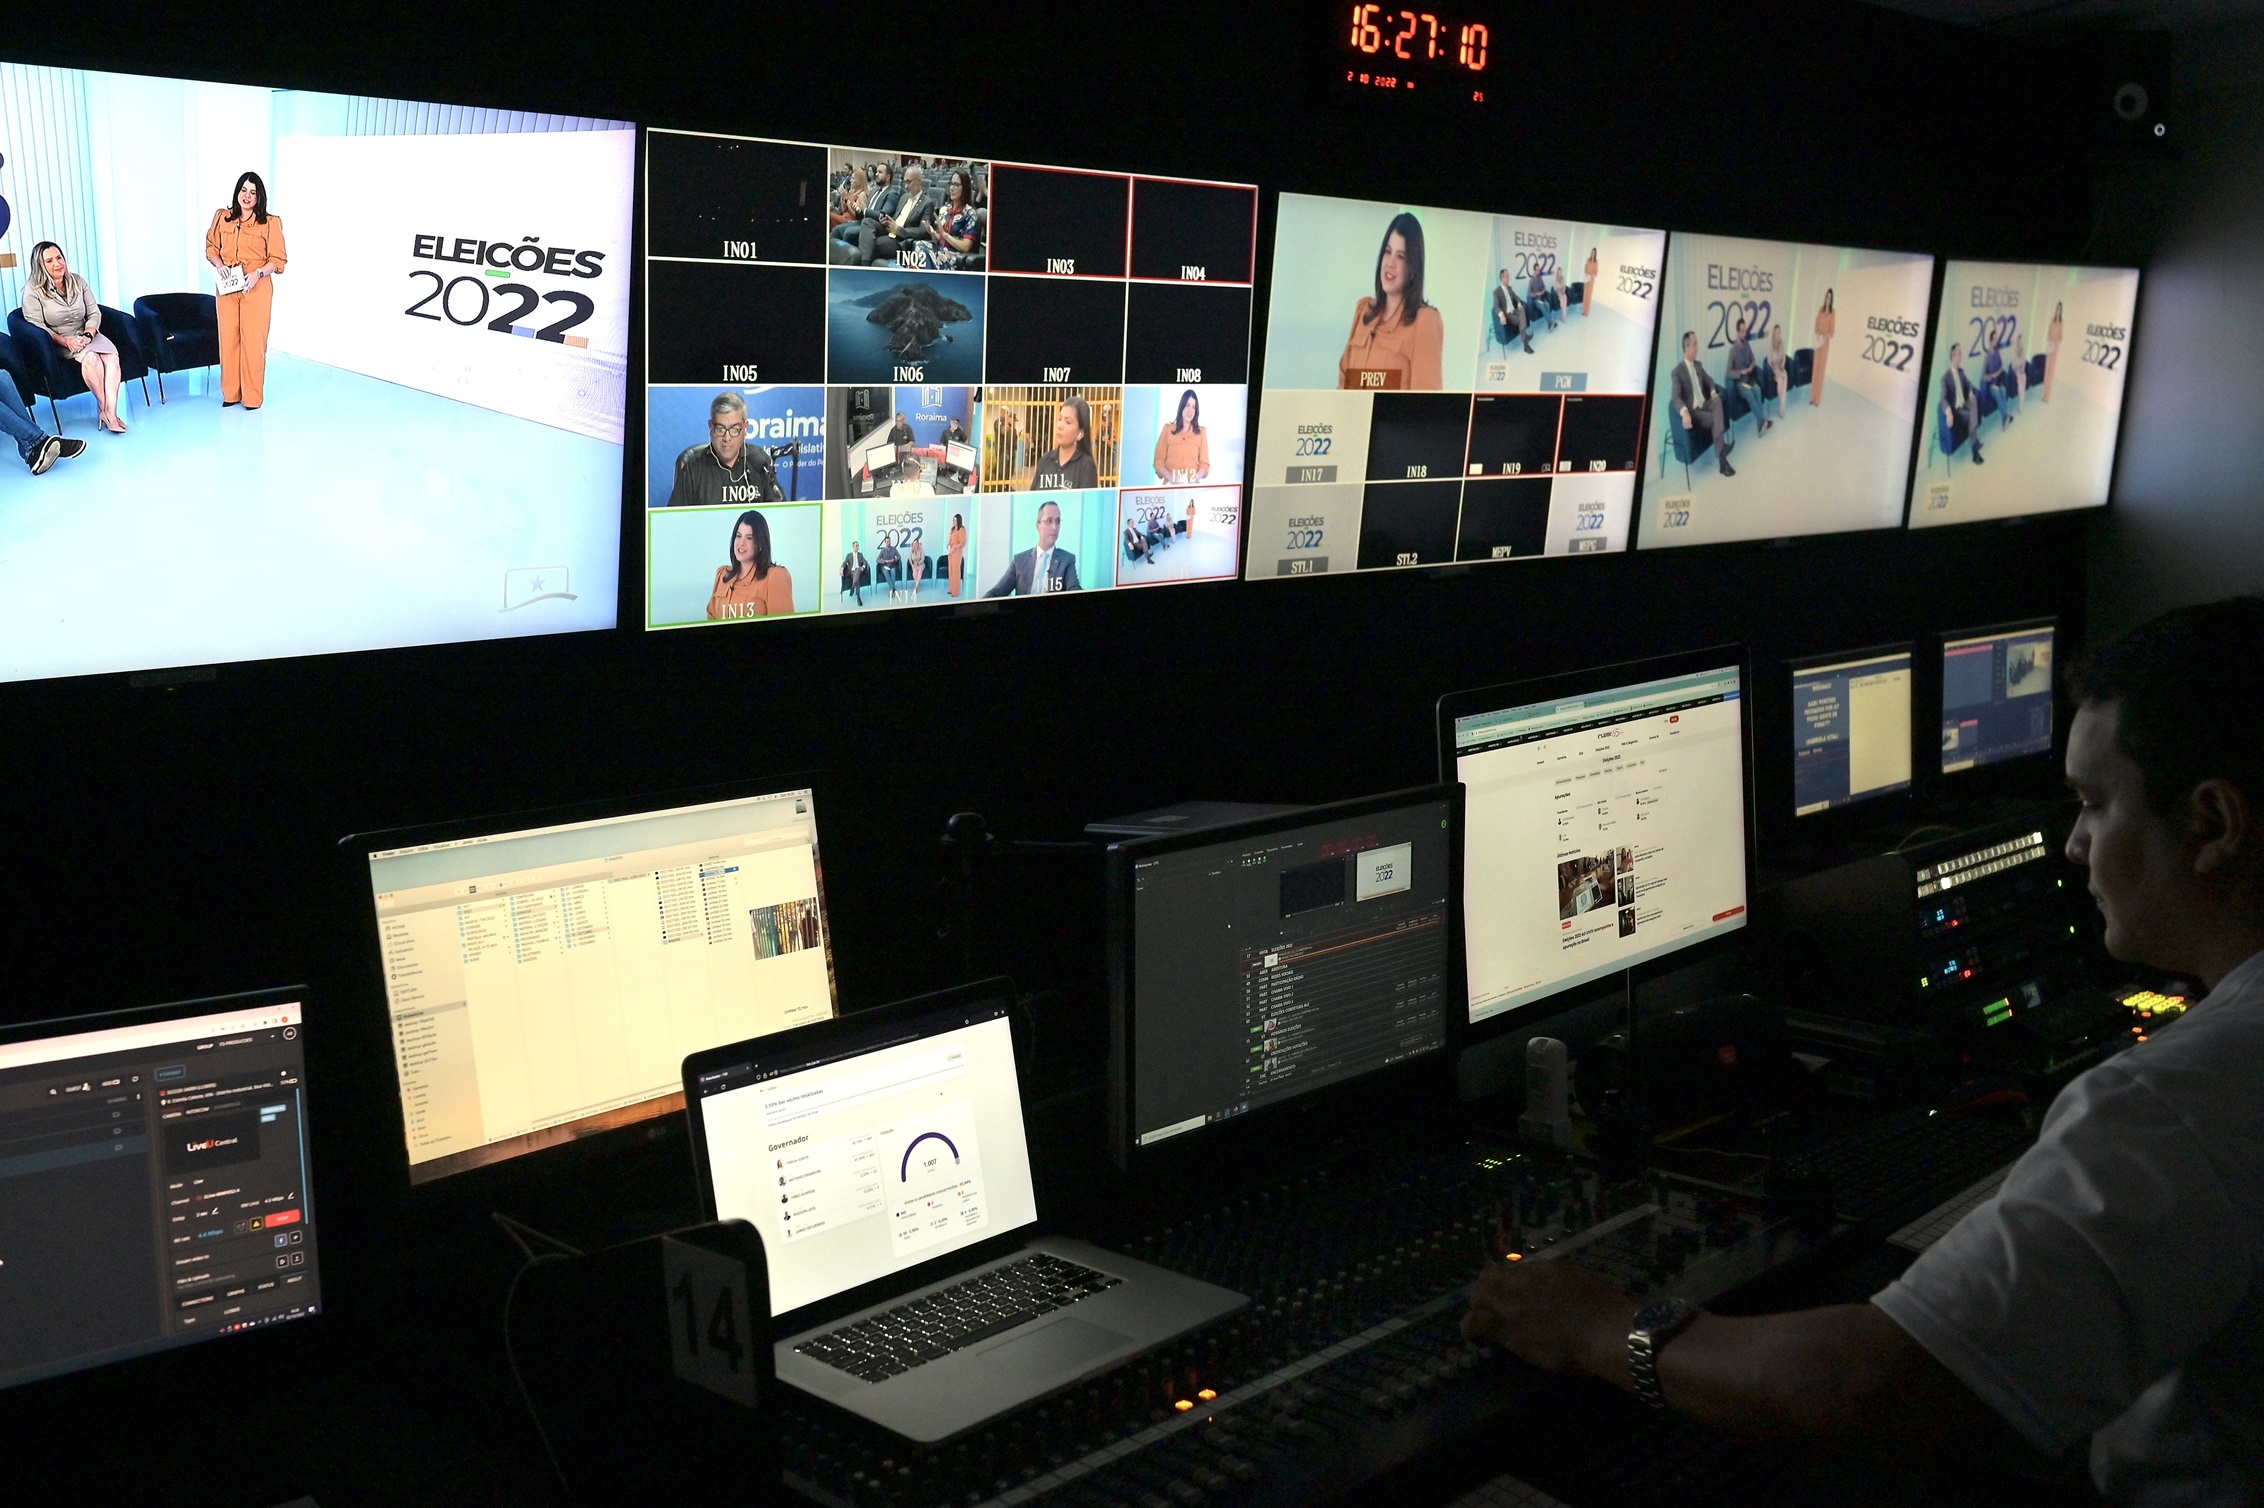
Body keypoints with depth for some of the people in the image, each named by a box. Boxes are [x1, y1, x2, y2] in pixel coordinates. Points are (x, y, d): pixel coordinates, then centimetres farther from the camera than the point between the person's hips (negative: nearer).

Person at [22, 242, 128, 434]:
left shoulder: (78, 282, 8)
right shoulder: (33, 291, -6)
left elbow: (94, 313, 8)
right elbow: (36, 325, -11)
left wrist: (88, 334, -13)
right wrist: (65, 341, -23)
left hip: (85, 335, 4)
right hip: (56, 342, -4)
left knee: (111, 355, -29)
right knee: (90, 357, -35)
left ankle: (110, 411, -38)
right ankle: (104, 409, -29)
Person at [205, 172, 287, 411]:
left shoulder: (270, 223, -3)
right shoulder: (222, 218, 7)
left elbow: (278, 260, -3)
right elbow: (211, 247, 15)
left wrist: (258, 273, -18)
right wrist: (219, 264, -5)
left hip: (256, 288, -3)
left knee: (253, 340, -3)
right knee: (228, 339, 5)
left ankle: (252, 396, 5)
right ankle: (231, 393, 15)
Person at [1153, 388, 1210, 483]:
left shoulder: (1201, 432, 13)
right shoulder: (1168, 429, 12)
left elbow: (1204, 463, 10)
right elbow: (1159, 461, 7)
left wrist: (1197, 477, -10)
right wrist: (1170, 477, -10)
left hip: (1192, 485, 0)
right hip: (1171, 485, 0)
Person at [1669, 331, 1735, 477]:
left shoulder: (1698, 365, 13)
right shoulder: (1678, 371, -11)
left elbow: (1709, 381, 28)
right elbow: (1676, 398, -23)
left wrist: (1713, 392, 3)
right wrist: (1685, 413, -43)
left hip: (1704, 405, 6)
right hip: (1692, 411, -6)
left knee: (1718, 401, -26)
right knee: (1715, 419, -27)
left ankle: (1721, 450, -38)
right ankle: (1721, 458, -24)